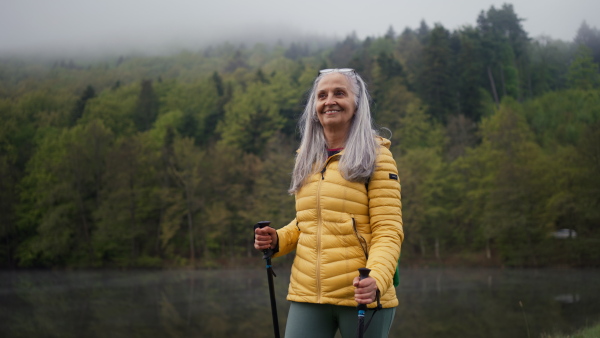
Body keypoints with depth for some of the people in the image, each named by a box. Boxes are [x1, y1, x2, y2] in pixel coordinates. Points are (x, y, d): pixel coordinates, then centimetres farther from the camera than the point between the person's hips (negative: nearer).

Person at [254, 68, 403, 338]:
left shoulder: (376, 157, -2)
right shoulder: (306, 159, 14)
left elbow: (388, 231, -9)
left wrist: (377, 279, -26)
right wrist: (277, 240, 4)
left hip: (359, 297, -4)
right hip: (307, 295, 4)